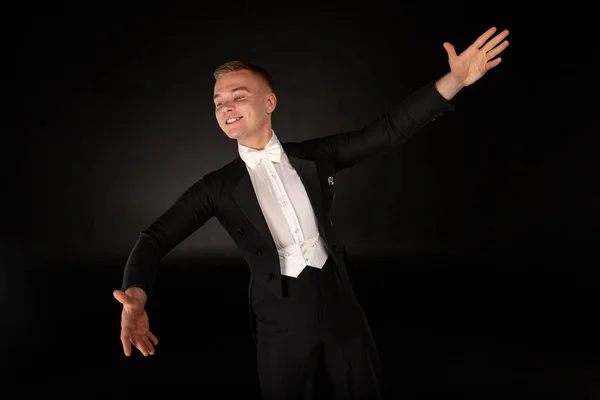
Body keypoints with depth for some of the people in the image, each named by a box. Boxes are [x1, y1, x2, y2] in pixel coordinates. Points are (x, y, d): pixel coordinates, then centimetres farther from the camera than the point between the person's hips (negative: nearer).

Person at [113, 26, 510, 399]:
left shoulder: (315, 156, 3)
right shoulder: (218, 187, -2)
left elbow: (389, 129, -1)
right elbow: (156, 238, -4)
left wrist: (455, 79, -10)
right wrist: (136, 296, -25)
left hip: (340, 304, 2)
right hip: (281, 321, -1)